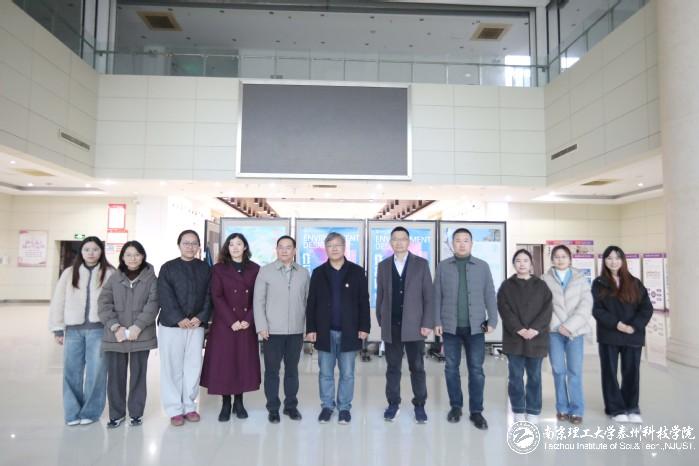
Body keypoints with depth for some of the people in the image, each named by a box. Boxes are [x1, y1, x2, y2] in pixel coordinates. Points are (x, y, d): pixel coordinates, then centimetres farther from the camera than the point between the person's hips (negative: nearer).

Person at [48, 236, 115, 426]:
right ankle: (73, 412, 22)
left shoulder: (110, 273, -1)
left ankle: (90, 412, 18)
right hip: (73, 329, 3)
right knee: (72, 371, 8)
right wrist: (58, 328, 5)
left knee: (95, 371, 4)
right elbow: (58, 301, 8)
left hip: (99, 328, -2)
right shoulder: (69, 273, 6)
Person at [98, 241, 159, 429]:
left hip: (141, 335, -1)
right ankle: (116, 413, 23)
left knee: (138, 375, 7)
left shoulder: (151, 278, 2)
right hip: (115, 336, 2)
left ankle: (136, 413, 21)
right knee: (115, 375, 7)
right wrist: (115, 327, -13)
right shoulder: (114, 278, 8)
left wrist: (138, 327, -16)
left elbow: (152, 304, -6)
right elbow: (104, 304, 0)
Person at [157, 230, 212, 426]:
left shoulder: (205, 268, 9)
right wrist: (179, 318, -15)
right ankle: (174, 409, 12)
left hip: (197, 324, 2)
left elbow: (208, 296, 5)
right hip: (171, 324, -2)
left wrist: (201, 317, -9)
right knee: (172, 367, 2)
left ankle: (189, 405, 18)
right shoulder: (168, 267, 2)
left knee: (193, 366, 5)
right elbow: (165, 297, -7)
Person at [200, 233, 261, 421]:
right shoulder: (219, 269, 2)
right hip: (224, 324, -1)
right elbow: (217, 298, -5)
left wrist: (249, 320, -10)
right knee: (224, 362, 0)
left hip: (247, 325, 1)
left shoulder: (255, 269, 6)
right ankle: (226, 404, 13)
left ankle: (239, 402, 19)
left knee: (244, 362, 5)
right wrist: (231, 321, -13)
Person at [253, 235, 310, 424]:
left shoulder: (304, 273, 5)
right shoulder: (265, 271, 0)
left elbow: (307, 300, 6)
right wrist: (261, 327, -8)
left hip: (296, 331, 2)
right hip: (272, 330, -2)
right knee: (272, 370, 6)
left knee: (292, 369, 12)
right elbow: (258, 301, -2)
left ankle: (291, 405, 26)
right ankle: (273, 408, 20)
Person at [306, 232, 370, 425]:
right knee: (325, 373, 11)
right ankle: (327, 406, 25)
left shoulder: (357, 271, 0)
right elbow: (311, 303, 3)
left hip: (349, 331, -1)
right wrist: (310, 329, -2)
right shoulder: (318, 273, 4)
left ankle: (345, 407, 22)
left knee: (347, 373, 8)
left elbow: (364, 302, 0)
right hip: (325, 331, 1)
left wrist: (364, 327, -5)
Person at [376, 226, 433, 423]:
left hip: (414, 325, -2)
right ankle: (393, 404, 20)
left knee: (417, 368, 5)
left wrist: (427, 323, -7)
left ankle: (419, 405, 17)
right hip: (391, 326, 2)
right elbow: (380, 296, 9)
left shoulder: (421, 264, 0)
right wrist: (380, 321, 6)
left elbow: (428, 295, -2)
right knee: (392, 367, 9)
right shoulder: (383, 265, 7)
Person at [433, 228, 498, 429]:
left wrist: (492, 320, -2)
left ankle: (476, 411, 14)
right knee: (451, 368, 8)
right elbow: (437, 296, 2)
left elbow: (490, 295, 4)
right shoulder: (443, 267, 3)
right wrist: (437, 322, -3)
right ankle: (455, 406, 22)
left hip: (475, 327, 0)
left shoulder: (482, 266, 4)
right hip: (450, 326, 0)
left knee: (476, 369, 3)